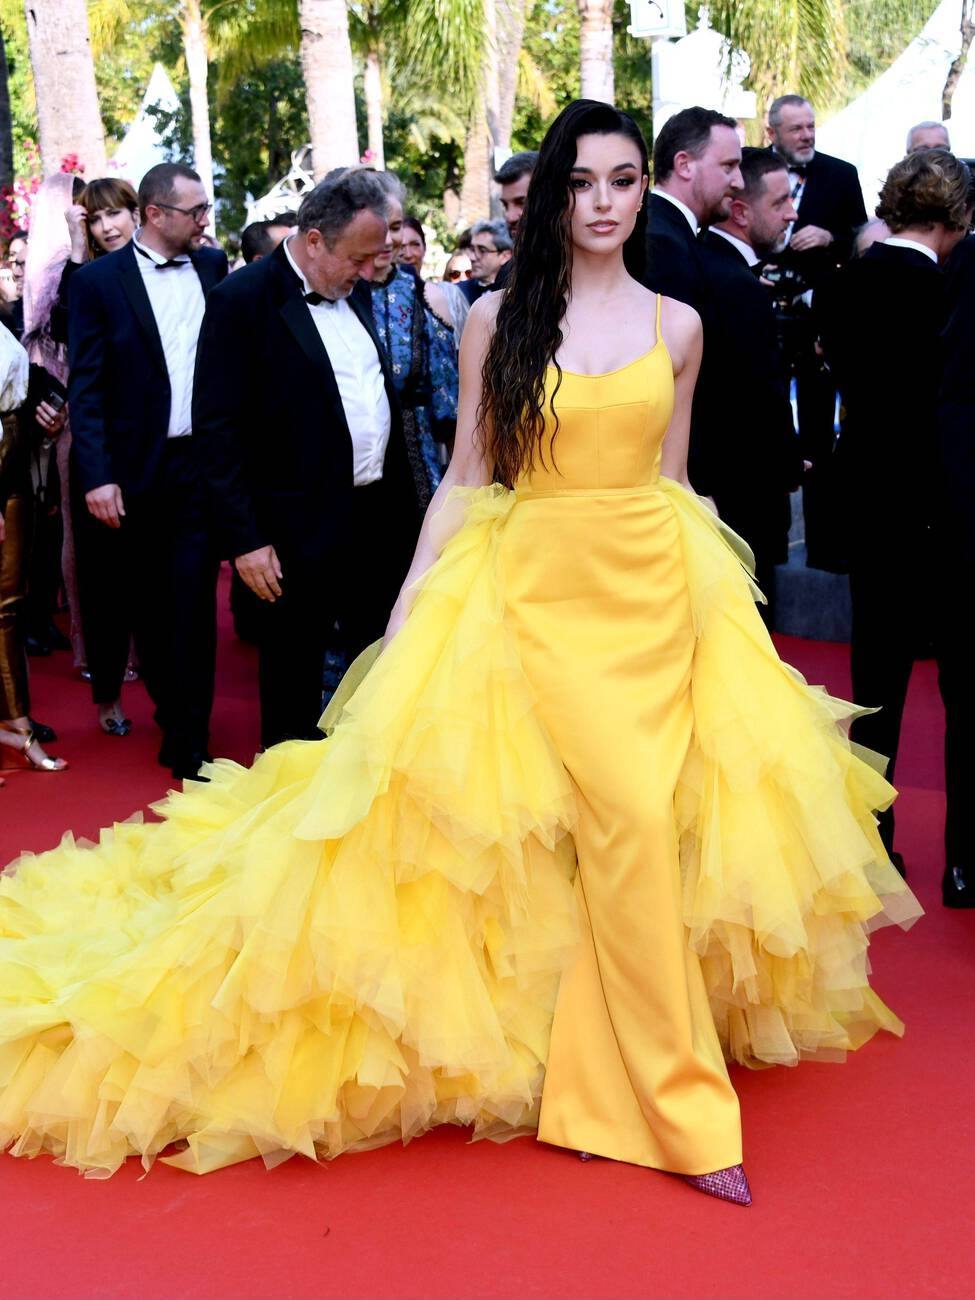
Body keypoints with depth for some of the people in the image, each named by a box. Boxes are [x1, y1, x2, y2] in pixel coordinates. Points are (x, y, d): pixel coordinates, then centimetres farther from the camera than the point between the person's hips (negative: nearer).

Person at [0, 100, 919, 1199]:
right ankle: (682, 1109, 1)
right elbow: (465, 477, 3)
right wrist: (411, 606, -3)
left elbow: (671, 479, 13)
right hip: (540, 588, -3)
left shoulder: (675, 326, 8)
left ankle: (602, 1072, 18)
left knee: (631, 832, 0)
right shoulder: (497, 319, 2)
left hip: (654, 588, 3)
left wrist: (701, 598, 11)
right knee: (629, 824, -11)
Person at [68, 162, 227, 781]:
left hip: (202, 463, 1)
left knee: (192, 603, -2)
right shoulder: (100, 279, -3)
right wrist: (97, 477, -14)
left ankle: (188, 743, 4)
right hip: (136, 469, -1)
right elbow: (86, 387, -6)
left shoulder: (212, 265, 7)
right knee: (144, 603, 12)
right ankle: (170, 703, 36)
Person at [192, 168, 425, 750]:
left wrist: (407, 495, 14)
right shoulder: (243, 299, -13)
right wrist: (245, 539, -18)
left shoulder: (356, 292, 9)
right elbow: (218, 428, -15)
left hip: (382, 519, 7)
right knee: (294, 683, 8)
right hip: (301, 530, -7)